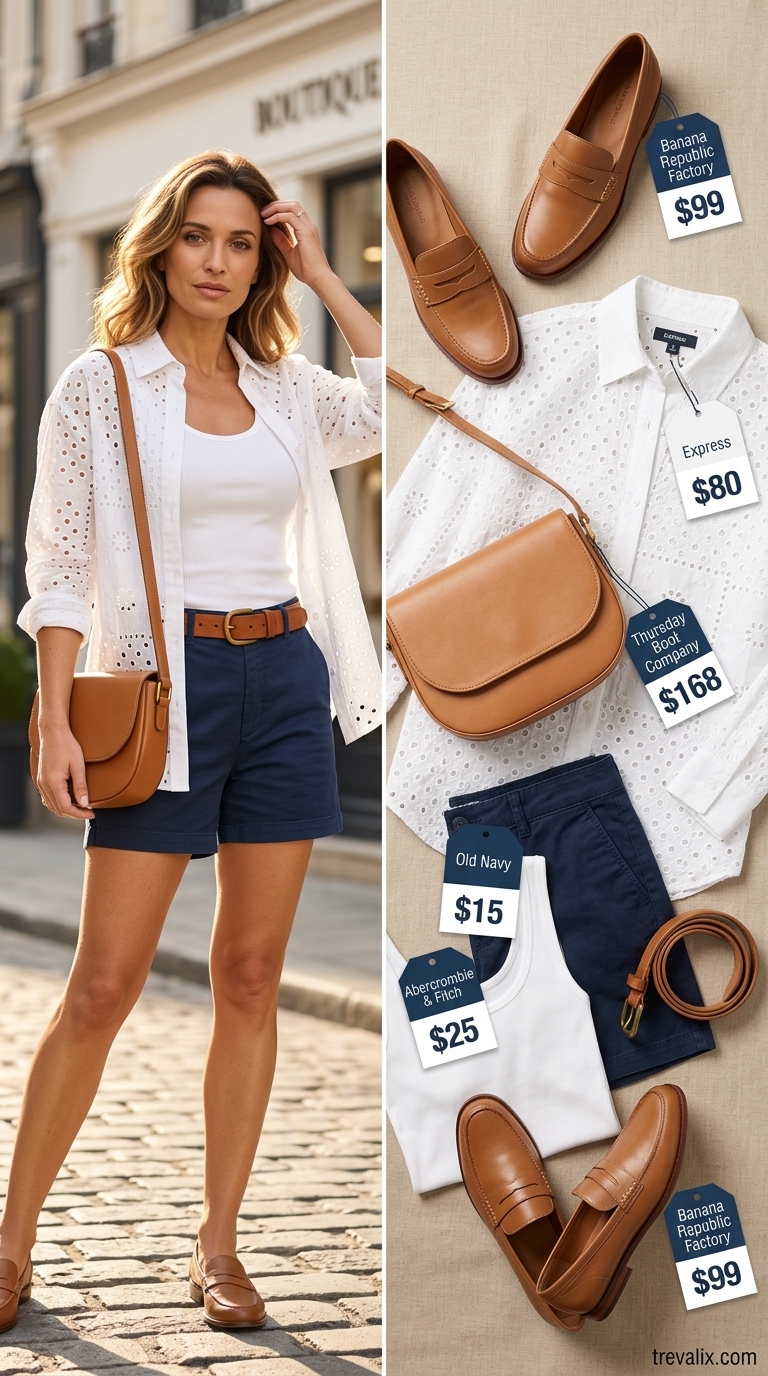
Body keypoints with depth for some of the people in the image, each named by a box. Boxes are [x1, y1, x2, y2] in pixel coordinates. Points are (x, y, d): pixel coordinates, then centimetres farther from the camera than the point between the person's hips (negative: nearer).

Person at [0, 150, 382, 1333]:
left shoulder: (287, 391, 10)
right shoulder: (99, 388, -1)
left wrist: (320, 276, 1)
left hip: (286, 680, 4)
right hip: (165, 684, -4)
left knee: (252, 973, 5)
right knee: (105, 981, -5)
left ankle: (217, 1244, 14)